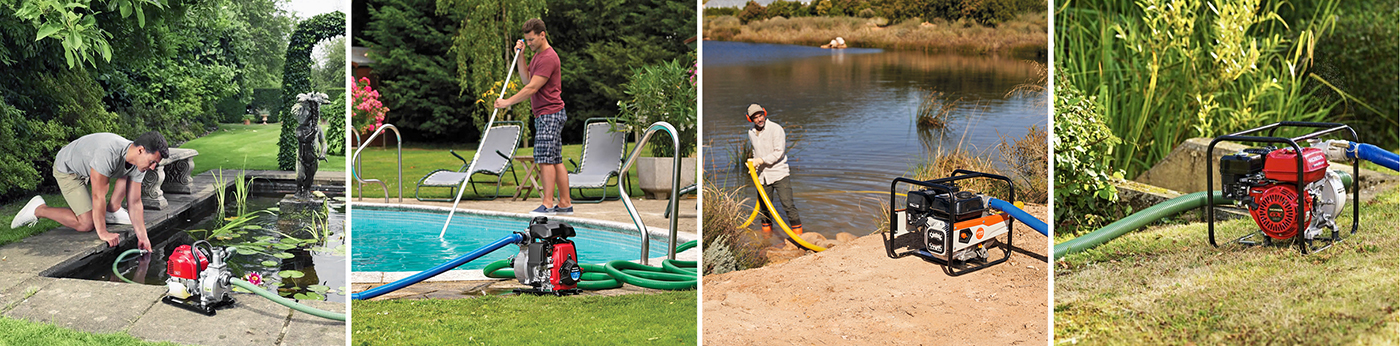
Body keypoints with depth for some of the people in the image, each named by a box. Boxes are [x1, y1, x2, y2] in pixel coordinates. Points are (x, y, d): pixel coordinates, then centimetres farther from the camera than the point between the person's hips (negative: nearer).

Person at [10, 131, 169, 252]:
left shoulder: (138, 165, -17)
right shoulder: (108, 153, -41)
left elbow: (135, 203, -10)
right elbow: (98, 196, -36)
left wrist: (142, 236, -14)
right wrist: (102, 233, -31)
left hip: (88, 164, 8)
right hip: (68, 169, -8)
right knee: (87, 224, -15)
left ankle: (112, 211, 11)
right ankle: (38, 209, 0)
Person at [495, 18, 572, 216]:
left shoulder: (548, 58, -16)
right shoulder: (538, 55, 17)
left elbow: (532, 88, -19)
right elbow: (526, 79, 16)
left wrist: (508, 102, -15)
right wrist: (520, 56, 8)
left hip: (549, 115, -10)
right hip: (545, 115, 10)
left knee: (546, 159, -11)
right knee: (556, 161, 8)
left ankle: (547, 204, -11)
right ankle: (565, 204, 9)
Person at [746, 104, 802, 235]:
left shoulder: (775, 129, -12)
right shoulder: (751, 132, 9)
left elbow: (779, 152, -16)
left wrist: (761, 160, -17)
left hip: (778, 173, -6)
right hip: (763, 175, 6)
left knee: (788, 205, -10)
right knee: (764, 205, 12)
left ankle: (798, 232, -4)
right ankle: (767, 228, 29)